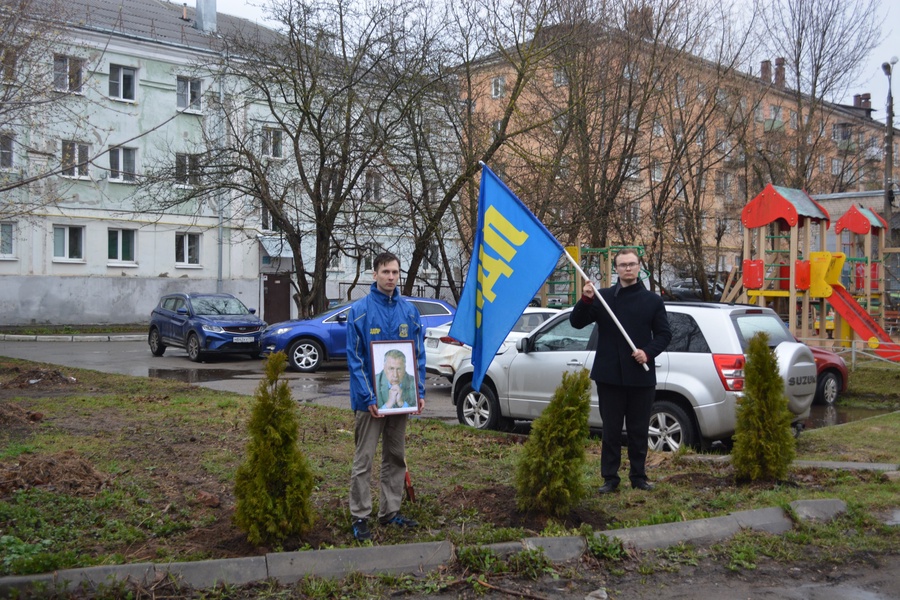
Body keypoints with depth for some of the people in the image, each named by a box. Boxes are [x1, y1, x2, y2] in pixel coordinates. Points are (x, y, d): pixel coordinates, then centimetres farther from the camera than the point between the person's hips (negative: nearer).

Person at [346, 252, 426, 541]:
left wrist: (420, 392, -1)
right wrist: (368, 397, -18)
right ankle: (360, 517, 10)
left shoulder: (409, 311, 5)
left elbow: (418, 354, 8)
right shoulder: (360, 310, -8)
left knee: (396, 457, 13)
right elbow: (354, 357, -11)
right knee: (364, 460, 1)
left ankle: (390, 511, 25)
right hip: (371, 398, -5)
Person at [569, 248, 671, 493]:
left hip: (641, 376, 1)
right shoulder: (603, 297, 5)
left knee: (639, 430, 9)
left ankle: (639, 476, 20)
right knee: (611, 429, 4)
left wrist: (648, 352, -11)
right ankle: (610, 478, 11)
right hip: (609, 375, 0)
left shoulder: (652, 300, 6)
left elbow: (664, 334, 6)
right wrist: (585, 300, -16)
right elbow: (576, 322, 1)